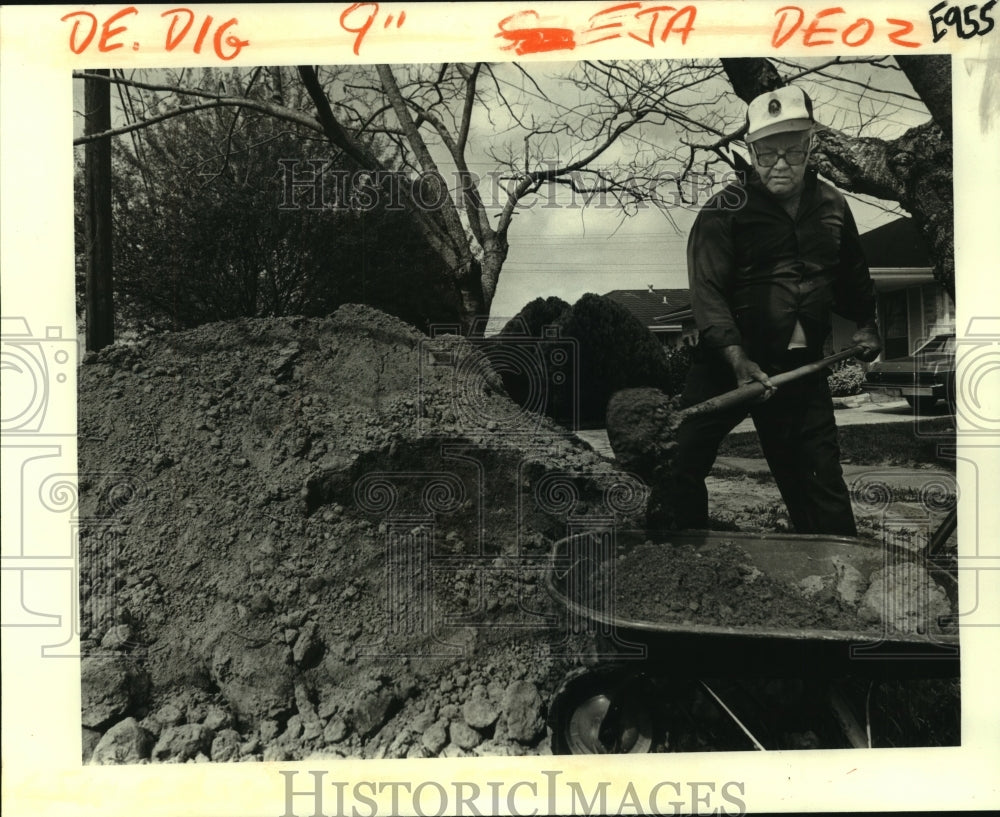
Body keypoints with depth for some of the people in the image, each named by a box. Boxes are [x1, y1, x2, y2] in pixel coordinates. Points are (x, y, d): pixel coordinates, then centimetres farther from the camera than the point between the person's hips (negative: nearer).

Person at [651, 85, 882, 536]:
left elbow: (852, 274, 26)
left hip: (800, 365, 3)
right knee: (685, 465, -3)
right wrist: (738, 360, -26)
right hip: (726, 359, -3)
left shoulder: (832, 205, 9)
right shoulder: (727, 209, -7)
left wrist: (865, 324, 19)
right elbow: (707, 290, -17)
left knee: (822, 486, 8)